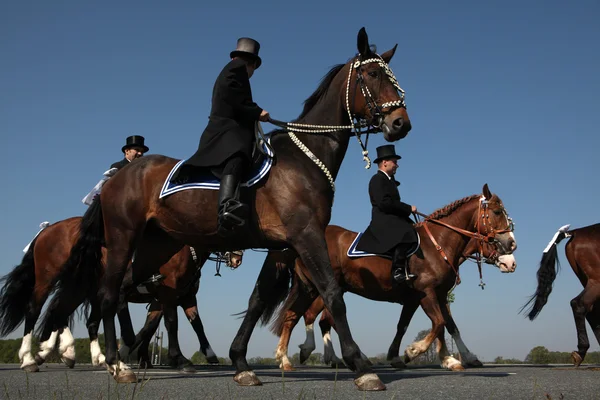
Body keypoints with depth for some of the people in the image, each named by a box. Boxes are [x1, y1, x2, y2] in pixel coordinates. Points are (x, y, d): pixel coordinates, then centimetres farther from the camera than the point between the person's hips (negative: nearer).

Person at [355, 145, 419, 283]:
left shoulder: (389, 180, 26)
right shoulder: (378, 179, -6)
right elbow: (384, 203, -19)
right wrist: (409, 208, -16)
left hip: (393, 221, 11)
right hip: (383, 221, -10)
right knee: (404, 235, -34)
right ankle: (398, 271, -39)